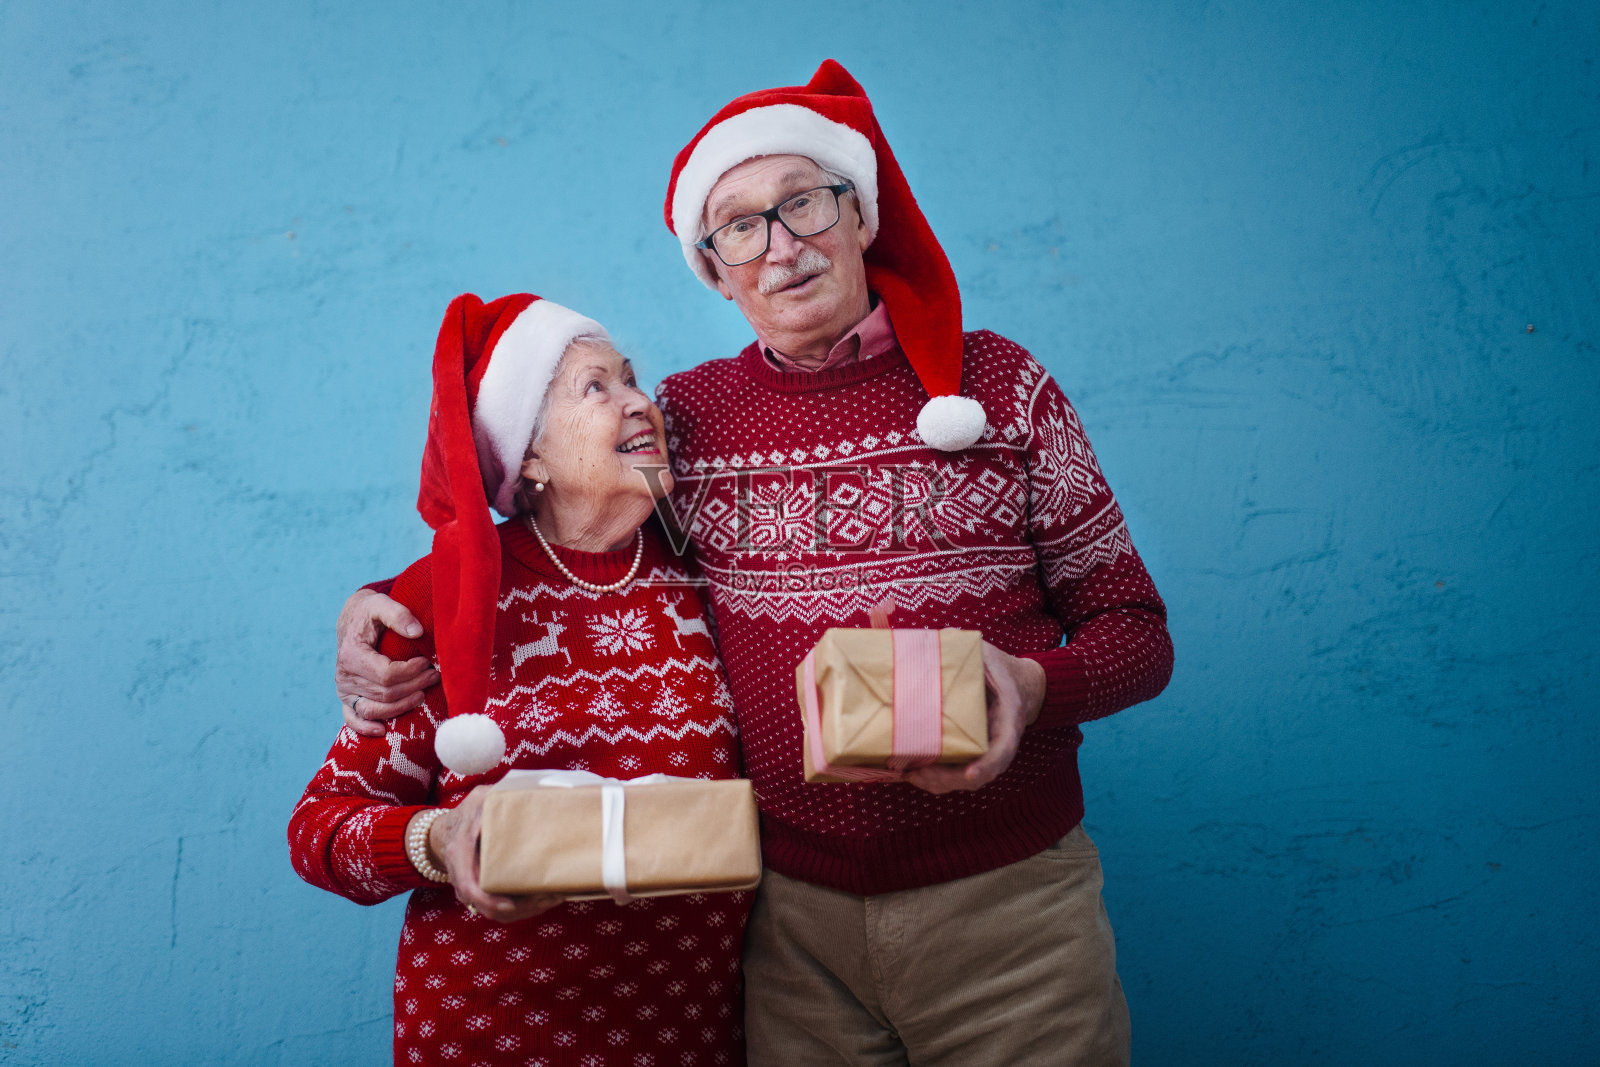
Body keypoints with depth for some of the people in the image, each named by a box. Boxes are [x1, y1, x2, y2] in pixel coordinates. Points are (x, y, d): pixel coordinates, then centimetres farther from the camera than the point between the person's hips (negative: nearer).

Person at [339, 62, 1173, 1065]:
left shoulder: (996, 380, -2)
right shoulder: (689, 416, 2)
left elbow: (1136, 631, 1)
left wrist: (1032, 686, -19)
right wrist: (385, 605, 0)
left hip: (1007, 905, -1)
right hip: (796, 915, 1)